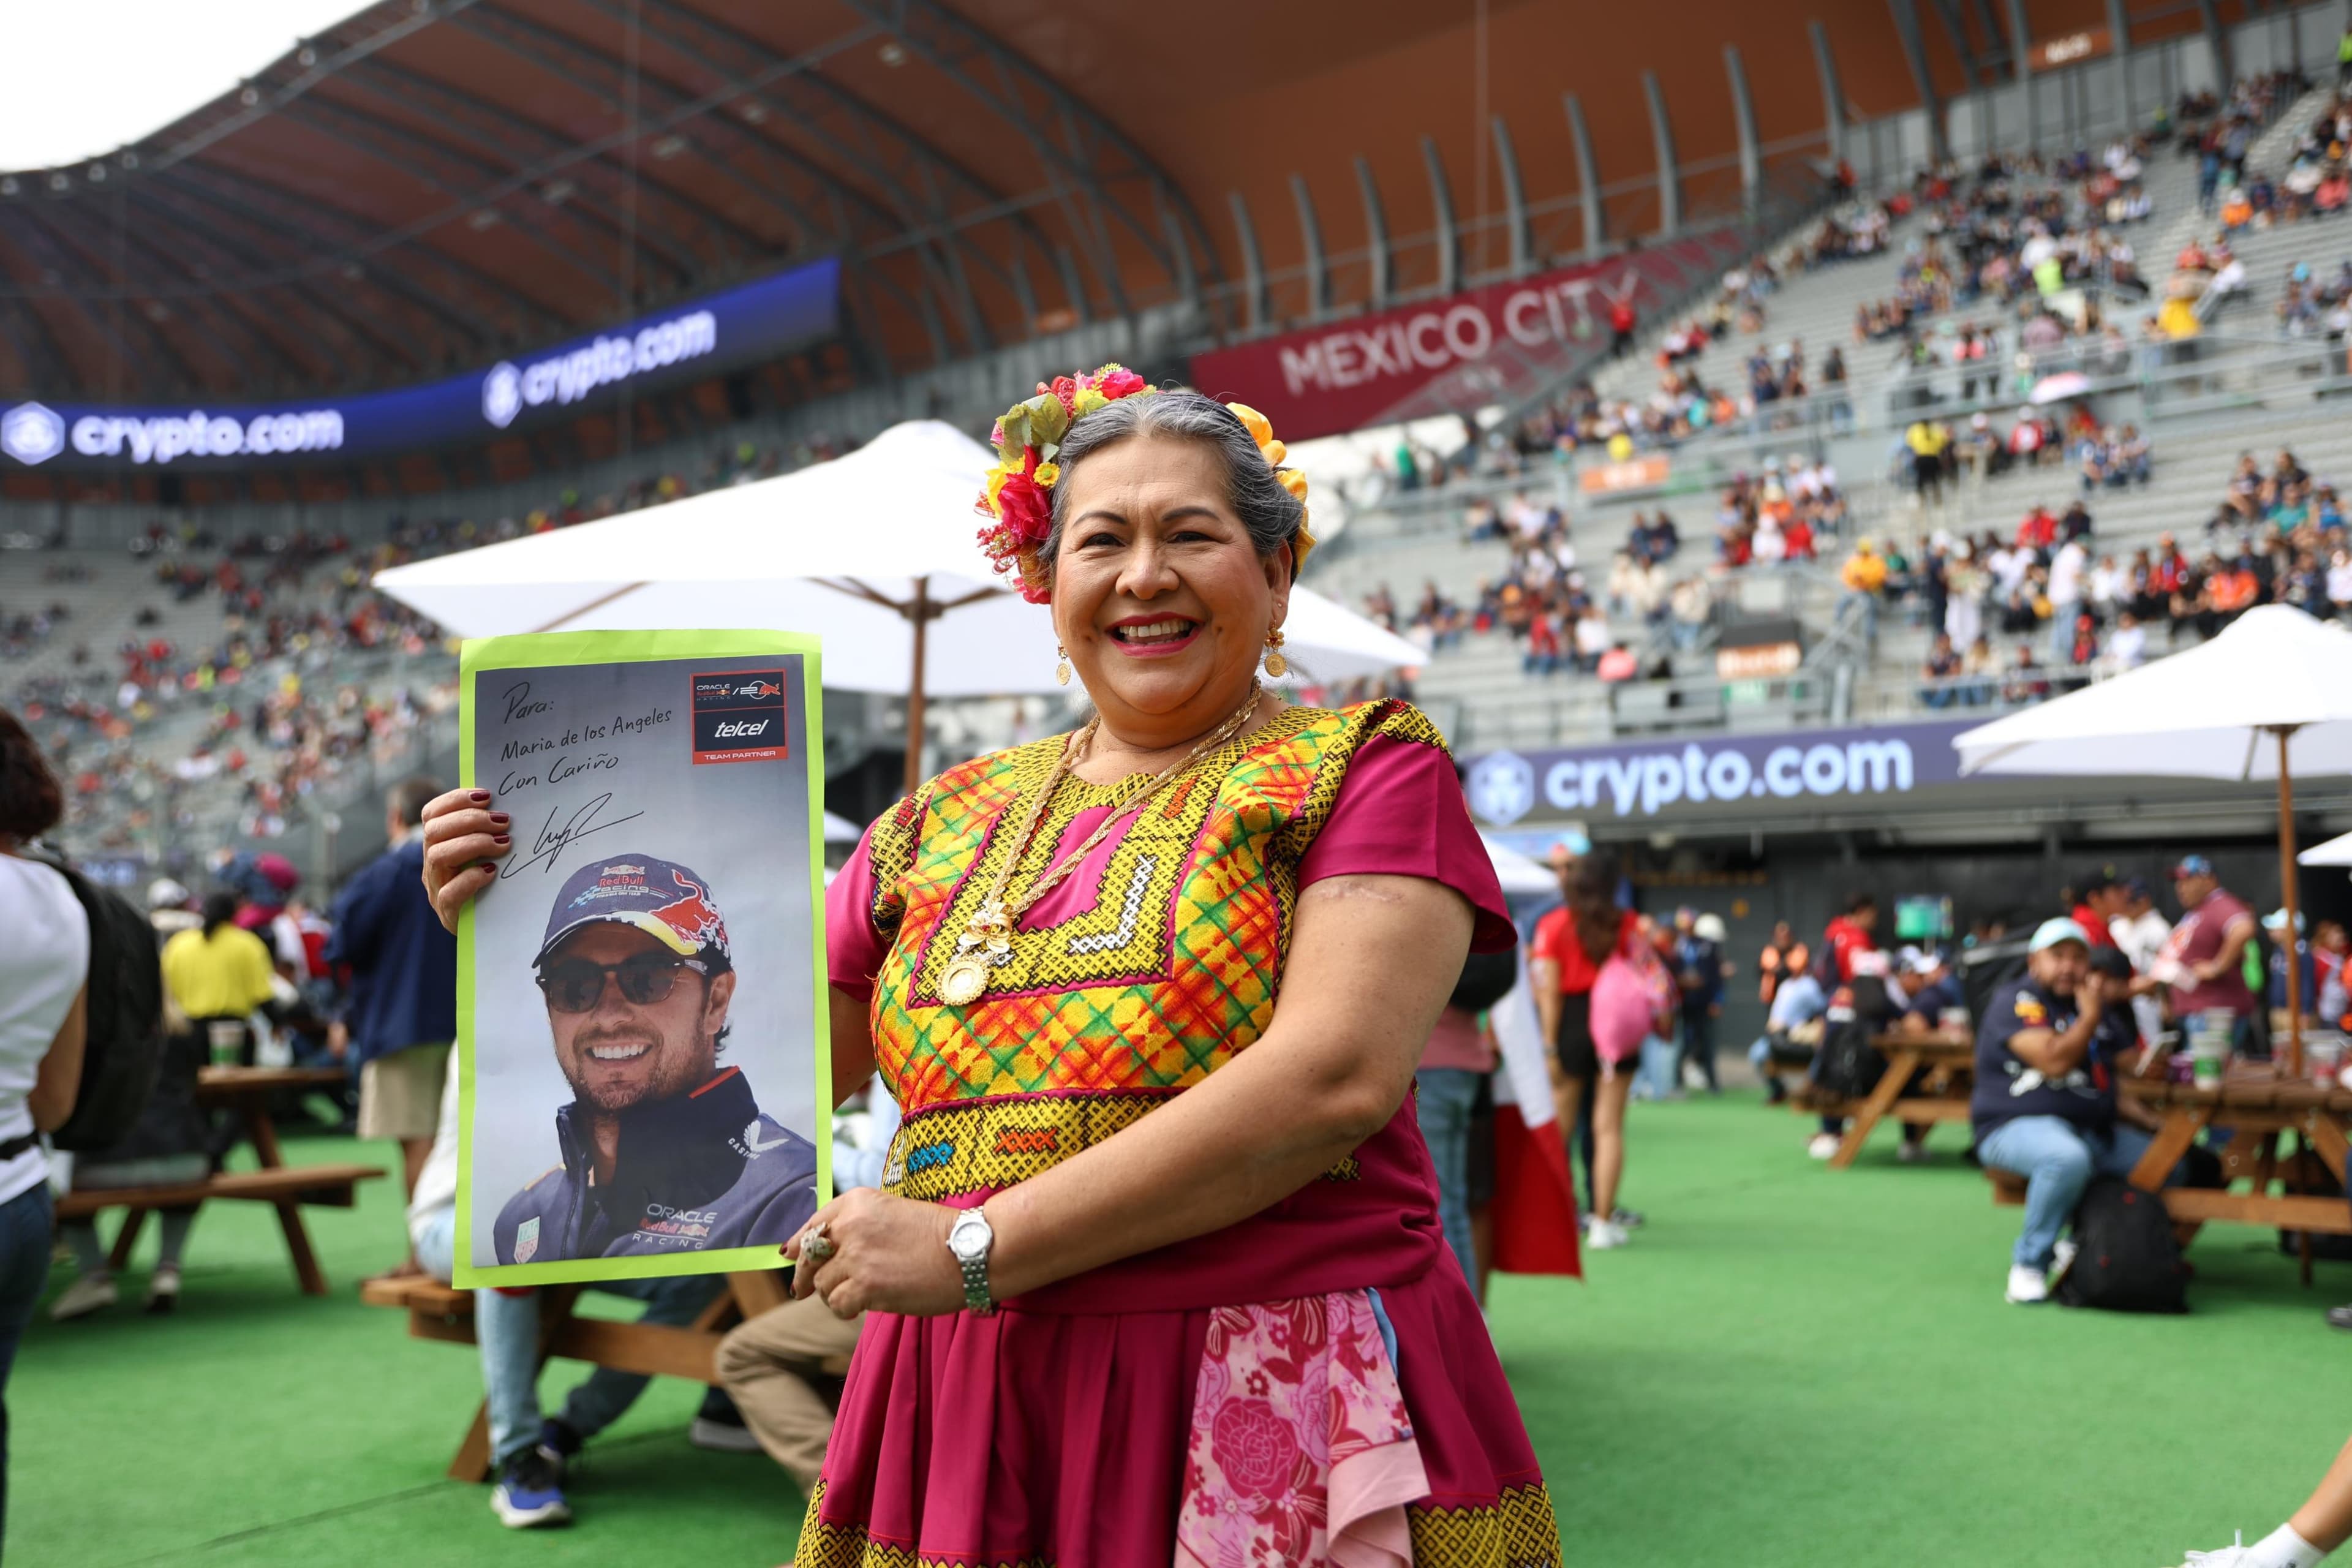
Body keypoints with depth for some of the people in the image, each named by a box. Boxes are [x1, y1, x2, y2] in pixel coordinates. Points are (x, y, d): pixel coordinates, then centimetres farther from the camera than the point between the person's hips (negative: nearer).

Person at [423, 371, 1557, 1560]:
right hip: (964, 1427, 4)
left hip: (1282, 1419, -3)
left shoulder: (1364, 767, -2)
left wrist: (977, 1246, -17)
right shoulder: (941, 825, 11)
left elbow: (1337, 1076, -16)